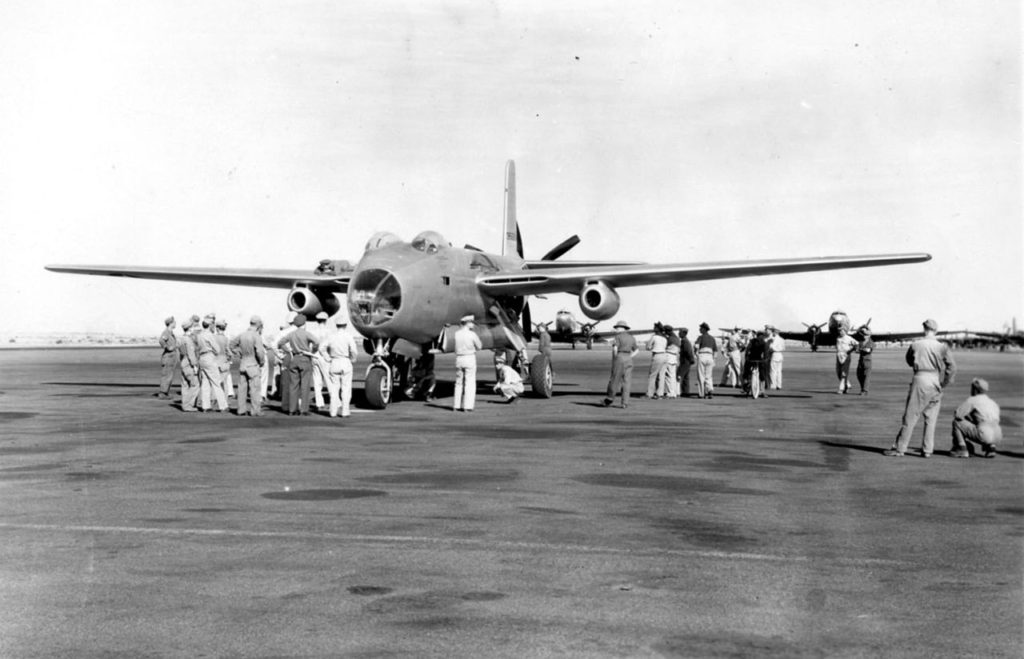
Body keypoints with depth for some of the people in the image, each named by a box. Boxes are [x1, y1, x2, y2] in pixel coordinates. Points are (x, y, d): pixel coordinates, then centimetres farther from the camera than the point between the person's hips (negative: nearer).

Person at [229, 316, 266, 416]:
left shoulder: (242, 335, 5)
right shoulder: (256, 336, -15)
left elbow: (231, 344, 17)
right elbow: (259, 351, -23)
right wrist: (262, 361, -8)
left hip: (242, 365, 6)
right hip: (253, 365, -6)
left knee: (242, 388, 10)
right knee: (255, 388, 0)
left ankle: (241, 410, 15)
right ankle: (255, 410, 1)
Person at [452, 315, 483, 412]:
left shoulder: (457, 334, 1)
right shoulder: (472, 334, -11)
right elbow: (479, 347, -1)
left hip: (459, 359, 5)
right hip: (470, 358, -5)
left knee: (459, 382, 14)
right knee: (470, 383, 0)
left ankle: (456, 406, 15)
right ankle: (468, 406, -4)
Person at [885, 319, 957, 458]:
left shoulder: (915, 345, -3)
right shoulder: (942, 347, -1)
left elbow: (909, 361, 14)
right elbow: (952, 367, -2)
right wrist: (944, 383, 5)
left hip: (920, 380, -2)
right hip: (935, 382, 2)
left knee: (910, 416, 2)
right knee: (931, 418, 10)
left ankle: (899, 448, 4)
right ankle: (927, 450, 11)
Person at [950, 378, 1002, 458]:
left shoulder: (972, 400, 6)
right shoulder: (994, 403, 26)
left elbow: (957, 415, 2)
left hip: (984, 436, -7)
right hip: (998, 438, 7)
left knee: (956, 422, 8)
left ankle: (961, 449, 3)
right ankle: (990, 447, 15)